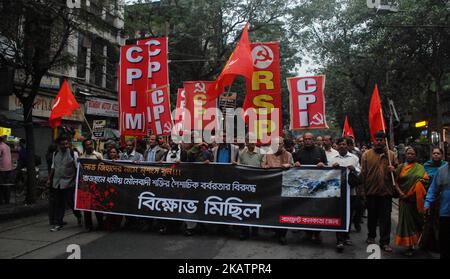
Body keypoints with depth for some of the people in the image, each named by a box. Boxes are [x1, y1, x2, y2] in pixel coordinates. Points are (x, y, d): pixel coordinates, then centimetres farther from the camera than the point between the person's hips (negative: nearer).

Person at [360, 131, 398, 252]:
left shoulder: (391, 154, 6)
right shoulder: (366, 155, 0)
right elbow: (363, 173, -2)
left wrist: (394, 169, -12)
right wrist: (363, 189, -5)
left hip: (386, 191, 1)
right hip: (371, 191, 0)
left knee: (385, 218, 3)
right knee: (372, 216, 14)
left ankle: (385, 242, 12)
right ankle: (371, 236, 33)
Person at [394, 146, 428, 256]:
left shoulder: (420, 167, 7)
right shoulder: (401, 167, 4)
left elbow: (426, 180, 6)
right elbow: (396, 182, 1)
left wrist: (422, 181, -15)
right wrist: (401, 193, -12)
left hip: (417, 198, 1)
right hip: (405, 198, -1)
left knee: (417, 220, 7)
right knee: (407, 220, 1)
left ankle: (417, 242, 28)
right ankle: (409, 246, 9)